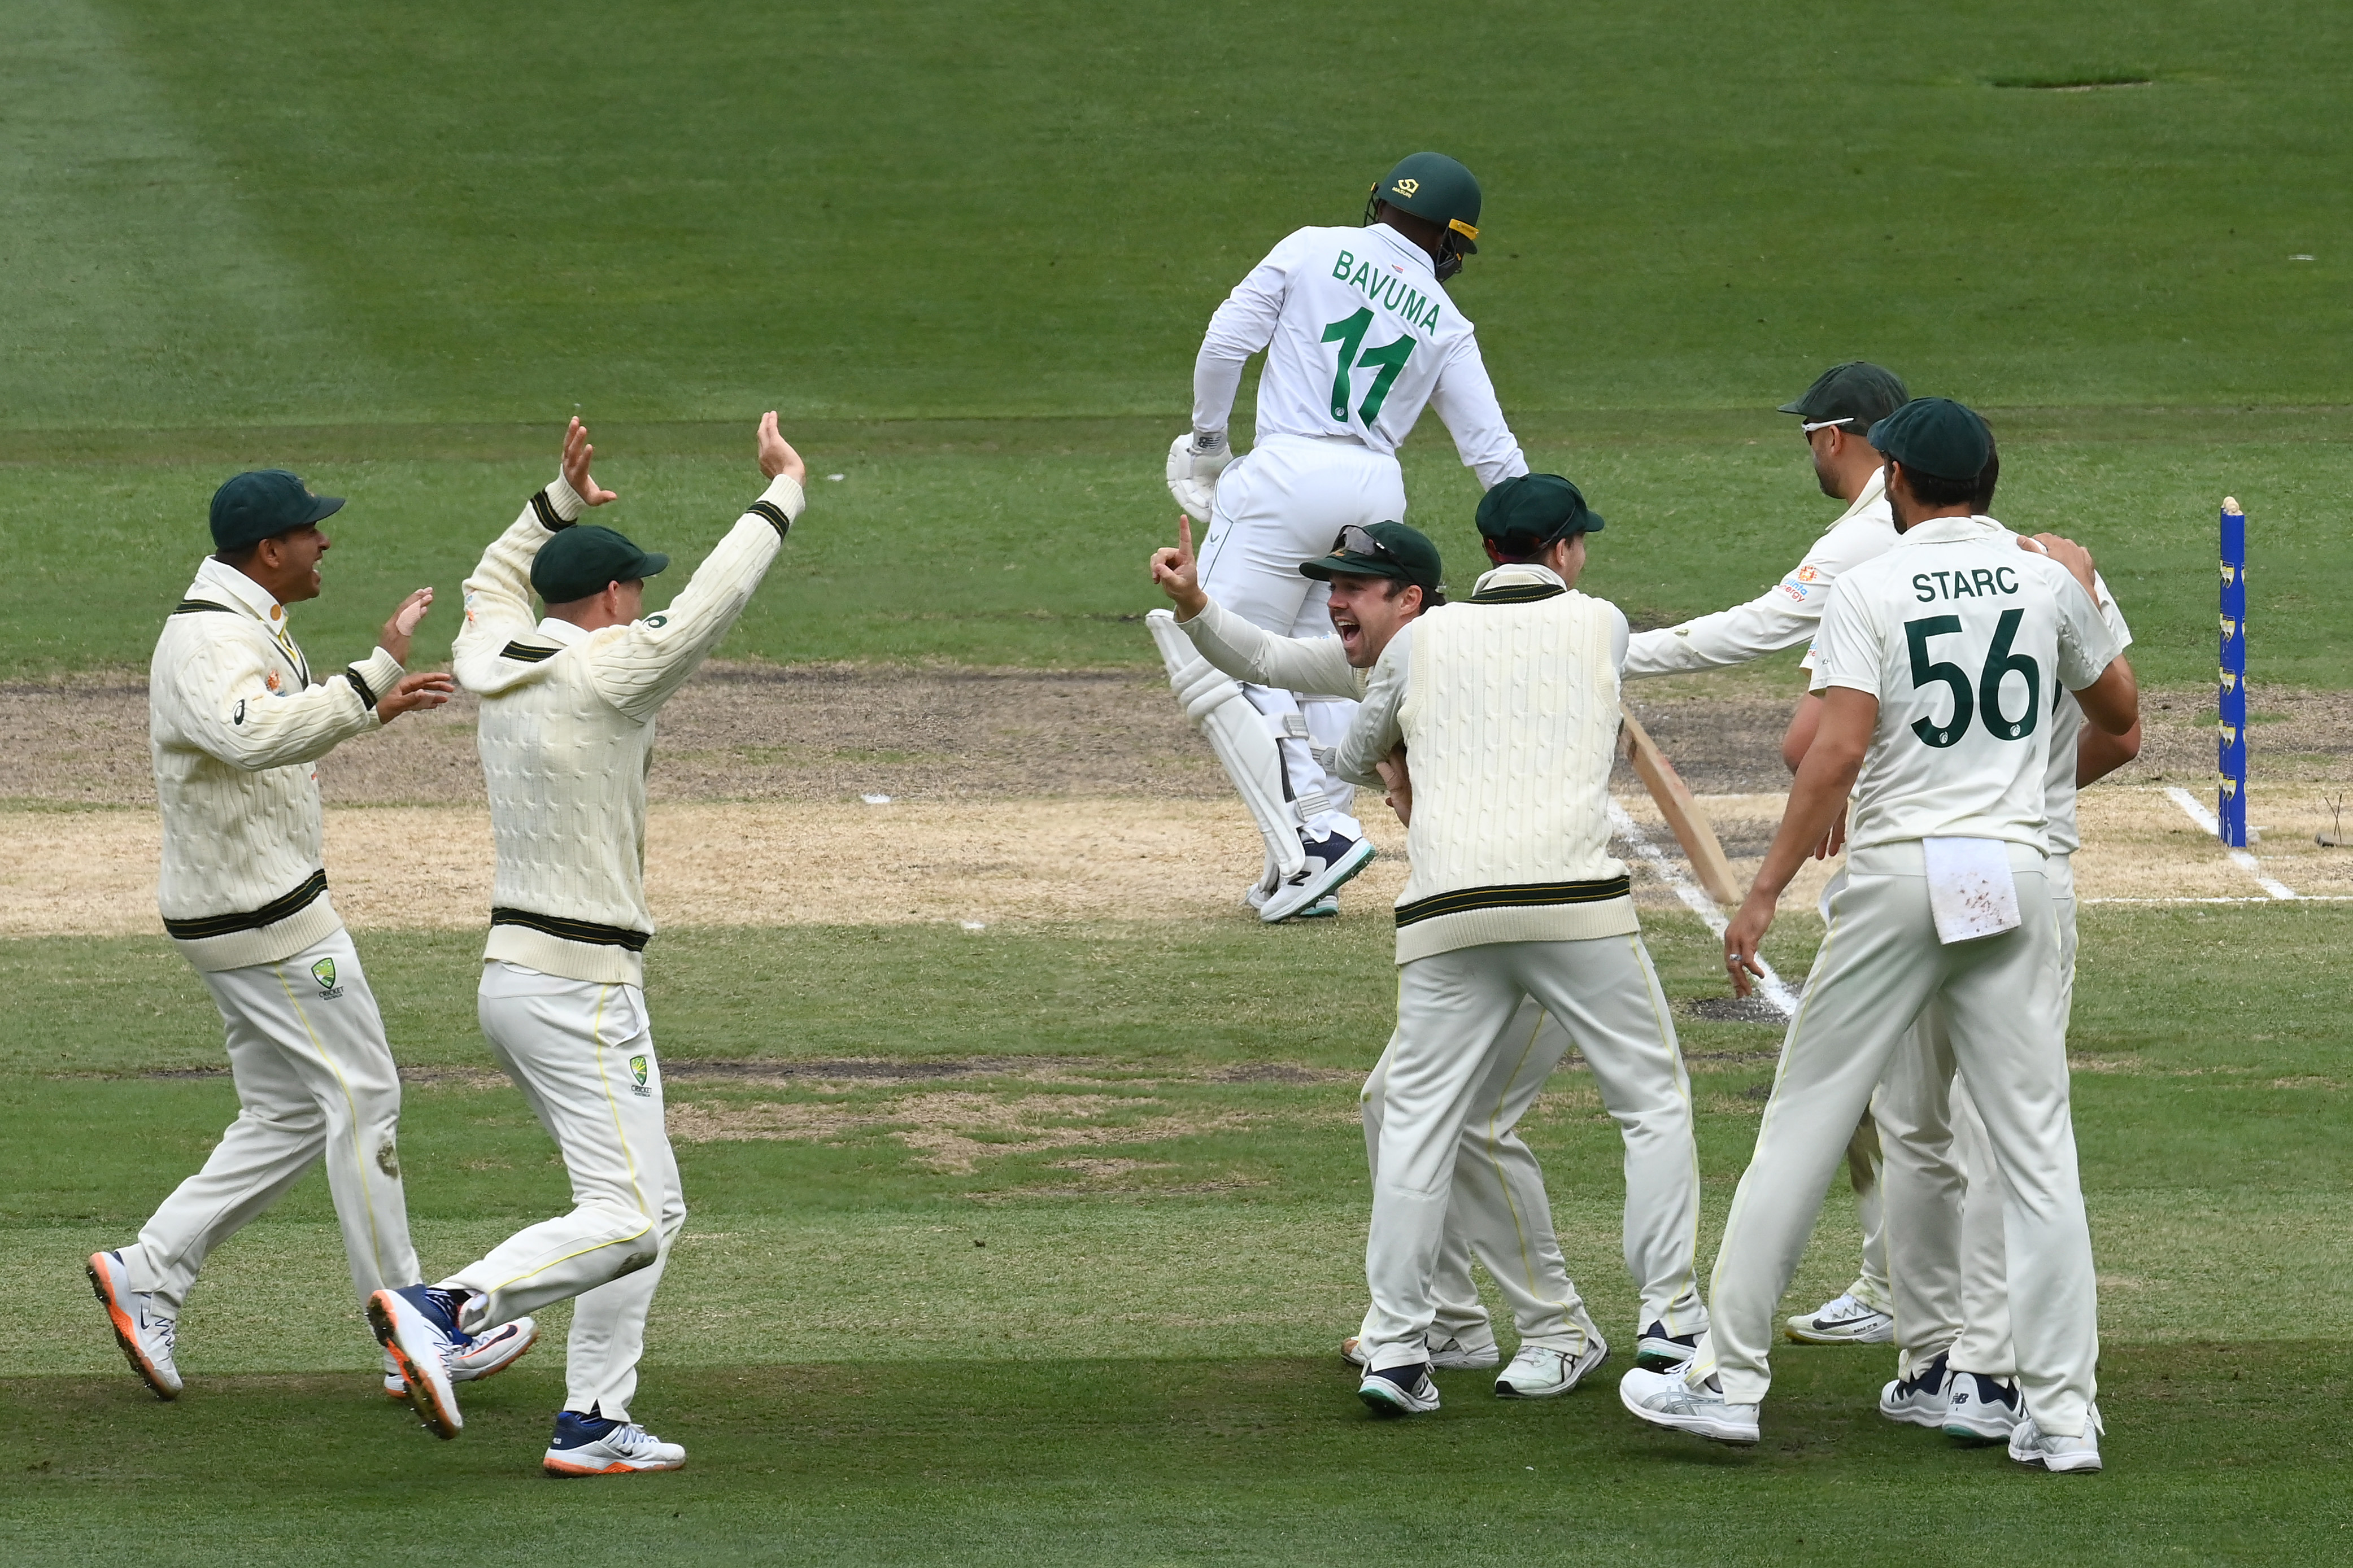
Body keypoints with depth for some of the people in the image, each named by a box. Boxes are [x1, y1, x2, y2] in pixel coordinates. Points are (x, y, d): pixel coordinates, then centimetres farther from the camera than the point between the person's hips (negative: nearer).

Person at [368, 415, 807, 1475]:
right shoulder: (606, 671, -14)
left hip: (512, 979, 9)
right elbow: (713, 601, -20)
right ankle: (446, 1310, -29)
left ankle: (593, 1425, 10)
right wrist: (783, 491, -10)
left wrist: (563, 501, 26)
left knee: (653, 1209, 15)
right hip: (582, 989, -9)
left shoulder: (493, 660, 8)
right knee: (626, 1220, -13)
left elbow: (494, 584, 30)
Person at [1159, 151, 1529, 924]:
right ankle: (1306, 872, 9)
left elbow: (1226, 341, 0)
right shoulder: (1446, 324, 13)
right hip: (1378, 492, 5)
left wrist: (1207, 438, 14)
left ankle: (1312, 838, -15)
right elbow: (1493, 447, 11)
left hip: (1289, 475, -5)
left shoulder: (1313, 250, 6)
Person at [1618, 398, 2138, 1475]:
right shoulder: (2049, 583, 7)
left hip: (1899, 876, -3)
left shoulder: (1869, 590, -5)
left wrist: (1766, 892, -16)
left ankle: (1729, 1377, 7)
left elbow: (1837, 751, -16)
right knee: (2035, 1146, 3)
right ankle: (2063, 1413, -1)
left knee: (1803, 1124, 5)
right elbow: (2120, 713, 21)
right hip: (2015, 875, 3)